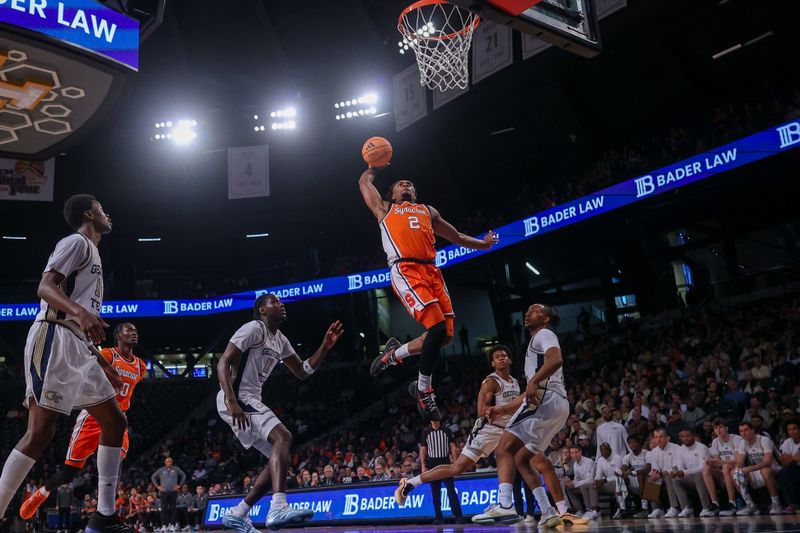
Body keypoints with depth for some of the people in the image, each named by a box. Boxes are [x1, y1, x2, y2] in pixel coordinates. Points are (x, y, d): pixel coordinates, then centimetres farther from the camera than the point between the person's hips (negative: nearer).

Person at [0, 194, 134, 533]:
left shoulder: (91, 252, 27)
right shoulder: (76, 241, -1)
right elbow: (45, 287, -17)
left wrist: (102, 364, 27)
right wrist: (80, 312, -35)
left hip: (76, 347, 10)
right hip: (53, 340, -10)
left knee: (114, 423, 5)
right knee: (40, 432, -15)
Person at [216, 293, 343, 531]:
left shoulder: (280, 340, 18)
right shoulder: (253, 328, -10)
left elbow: (303, 371, 21)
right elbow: (223, 364, -17)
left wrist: (325, 346, 9)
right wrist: (231, 402, -28)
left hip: (251, 400, 10)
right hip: (236, 398, -10)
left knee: (279, 458, 8)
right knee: (283, 438, -26)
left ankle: (237, 514, 14)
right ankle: (278, 508, -40)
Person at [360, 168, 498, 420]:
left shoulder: (428, 211, 33)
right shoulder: (385, 208, 22)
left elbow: (456, 237, 39)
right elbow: (364, 182, 32)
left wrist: (483, 244, 37)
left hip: (432, 271, 6)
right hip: (405, 271, -6)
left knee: (446, 334, -4)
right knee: (437, 327, -21)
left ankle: (394, 353, 20)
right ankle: (424, 391, -5)